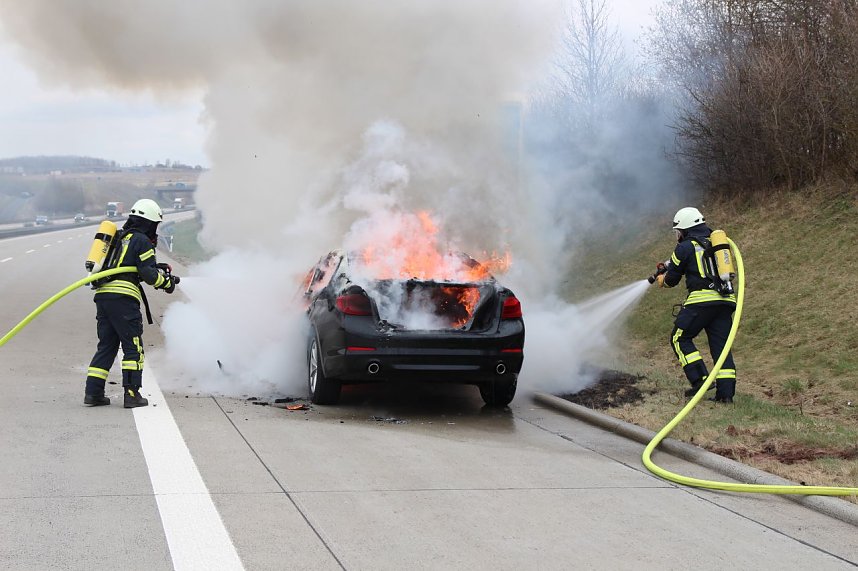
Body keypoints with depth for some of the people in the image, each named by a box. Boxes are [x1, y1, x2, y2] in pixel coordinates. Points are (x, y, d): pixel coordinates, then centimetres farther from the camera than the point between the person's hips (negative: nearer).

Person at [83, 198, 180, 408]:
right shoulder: (142, 241, 0)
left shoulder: (118, 237, 25)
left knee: (106, 345, 13)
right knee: (133, 347, 0)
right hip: (123, 296, -7)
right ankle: (132, 394, -4)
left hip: (102, 294, 8)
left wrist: (156, 269, 24)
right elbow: (149, 274, -8)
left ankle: (93, 392, 7)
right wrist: (167, 282, 9)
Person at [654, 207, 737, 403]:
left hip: (702, 300, -6)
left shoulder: (685, 247, 1)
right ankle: (726, 392, 1)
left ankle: (700, 379, -6)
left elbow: (672, 278, 9)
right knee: (720, 344, 8)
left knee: (680, 338, 6)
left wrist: (663, 280, 33)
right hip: (726, 301, 6)